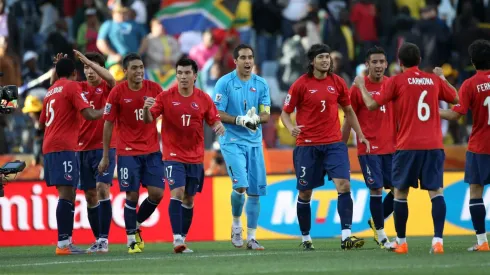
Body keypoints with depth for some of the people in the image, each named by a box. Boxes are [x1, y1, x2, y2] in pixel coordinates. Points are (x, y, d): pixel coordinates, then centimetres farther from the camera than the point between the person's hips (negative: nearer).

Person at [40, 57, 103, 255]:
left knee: (67, 194, 12)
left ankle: (66, 241, 9)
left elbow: (42, 121, 30)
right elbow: (89, 114, -14)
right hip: (64, 147, -9)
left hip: (49, 147, 9)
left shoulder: (51, 91, 20)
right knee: (66, 193, -14)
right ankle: (63, 243, -22)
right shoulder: (72, 87, -3)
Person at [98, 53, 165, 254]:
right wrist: (105, 156, -1)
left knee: (157, 193, -4)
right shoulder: (117, 92, -6)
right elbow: (108, 124, -1)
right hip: (127, 152, -3)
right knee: (132, 195, -4)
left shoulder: (154, 89, 0)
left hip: (152, 150, 3)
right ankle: (131, 239, 8)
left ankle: (136, 224, 22)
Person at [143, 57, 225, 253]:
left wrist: (219, 126, -18)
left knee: (189, 199, 9)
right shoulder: (165, 97, -5)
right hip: (173, 155, -3)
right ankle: (177, 239, -22)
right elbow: (148, 119, -7)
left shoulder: (203, 99, 1)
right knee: (177, 193, -19)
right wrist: (146, 109, -30)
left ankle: (183, 238, 20)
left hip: (195, 157, 3)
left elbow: (214, 120, 5)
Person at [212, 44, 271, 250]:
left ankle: (251, 237, 11)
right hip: (232, 141, -4)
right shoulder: (225, 83, -5)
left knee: (255, 191, 2)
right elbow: (217, 113, -7)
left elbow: (266, 115, 6)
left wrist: (256, 119, -17)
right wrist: (239, 120, -21)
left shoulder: (261, 84, 6)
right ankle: (236, 224, 8)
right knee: (240, 186, -18)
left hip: (254, 142, 4)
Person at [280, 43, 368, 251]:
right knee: (305, 193, 6)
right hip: (307, 146, -2)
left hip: (334, 143, 2)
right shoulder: (301, 84, -4)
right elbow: (285, 112, 1)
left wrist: (360, 135, 14)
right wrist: (291, 128, -20)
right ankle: (305, 238, 22)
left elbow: (348, 110, 17)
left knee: (344, 185, -15)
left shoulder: (337, 82, 5)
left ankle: (346, 236, -19)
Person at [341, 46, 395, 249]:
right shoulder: (358, 88, -4)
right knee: (376, 189, -6)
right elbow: (349, 120, 1)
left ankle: (376, 222, 25)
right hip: (368, 147, -4)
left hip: (391, 146, 4)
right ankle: (380, 234, 7)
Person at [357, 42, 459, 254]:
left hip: (407, 146, -2)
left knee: (400, 192, 10)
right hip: (434, 145, 2)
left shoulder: (396, 82, -2)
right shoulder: (434, 80, 9)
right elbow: (456, 99, 23)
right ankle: (438, 240, -14)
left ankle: (401, 242, 14)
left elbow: (372, 105, -4)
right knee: (436, 191, -1)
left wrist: (361, 86, 13)